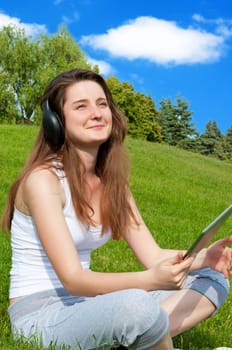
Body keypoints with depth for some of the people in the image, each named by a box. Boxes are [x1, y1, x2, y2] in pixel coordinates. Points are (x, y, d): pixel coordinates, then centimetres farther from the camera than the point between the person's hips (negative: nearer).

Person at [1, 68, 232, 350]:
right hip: (40, 316, -7)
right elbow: (72, 279, -23)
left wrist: (205, 257, -18)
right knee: (135, 305, -38)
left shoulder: (112, 181, 5)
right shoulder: (43, 178, -16)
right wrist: (151, 279, -37)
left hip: (86, 305, 8)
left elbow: (153, 255, 1)